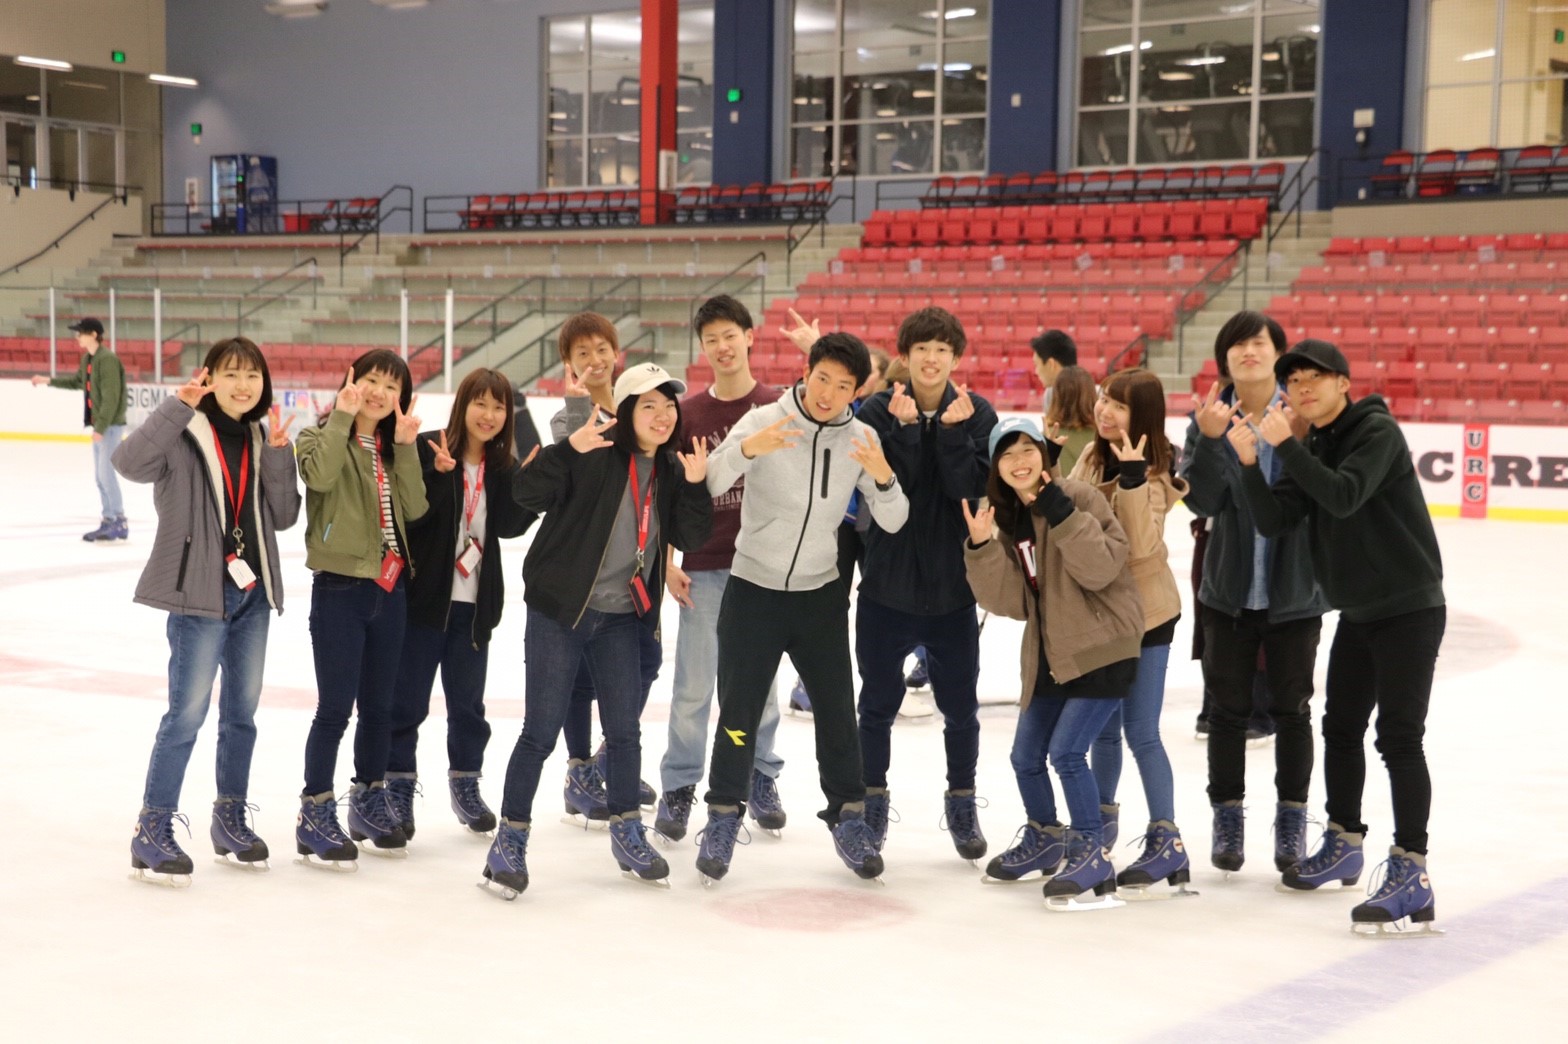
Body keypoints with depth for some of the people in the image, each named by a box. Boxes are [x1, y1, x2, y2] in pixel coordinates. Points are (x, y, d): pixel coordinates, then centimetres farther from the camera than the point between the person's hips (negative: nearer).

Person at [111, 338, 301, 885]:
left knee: (242, 712, 14)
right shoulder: (186, 434, -8)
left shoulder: (260, 438, 8)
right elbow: (130, 462, -27)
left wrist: (278, 454, -9)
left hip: (253, 592, 6)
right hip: (200, 592, -6)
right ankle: (152, 830, 3)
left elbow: (283, 515, 3)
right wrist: (180, 405, -28)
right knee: (187, 713, -6)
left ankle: (230, 819, 27)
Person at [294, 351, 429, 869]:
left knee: (378, 705, 14)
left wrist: (405, 447, -9)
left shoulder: (392, 448, 12)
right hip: (340, 587, -6)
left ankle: (369, 802, 27)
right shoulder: (322, 436, -4)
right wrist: (343, 415, -22)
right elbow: (321, 475, -27)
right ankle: (315, 815, 3)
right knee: (336, 706, -6)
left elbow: (415, 508, -2)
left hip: (389, 588, 6)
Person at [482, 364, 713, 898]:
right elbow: (529, 493, -22)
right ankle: (510, 838, 12)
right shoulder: (595, 456, -13)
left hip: (620, 618, 5)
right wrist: (570, 449, -35)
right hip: (559, 612, -5)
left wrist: (695, 484, -14)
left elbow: (690, 539, 0)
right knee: (541, 731, -1)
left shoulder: (669, 469, 5)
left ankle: (627, 833, 28)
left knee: (625, 730, 12)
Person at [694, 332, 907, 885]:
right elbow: (706, 487, -21)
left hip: (821, 594, 3)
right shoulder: (763, 421, -12)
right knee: (739, 712, 1)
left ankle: (848, 816, 23)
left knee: (837, 710, 7)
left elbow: (892, 522, -4)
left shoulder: (861, 438, -3)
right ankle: (723, 818, 17)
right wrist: (745, 450, -39)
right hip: (754, 590, -2)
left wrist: (882, 477, -24)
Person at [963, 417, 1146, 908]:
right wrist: (982, 548, -17)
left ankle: (1091, 854, -1)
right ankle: (1044, 837, 38)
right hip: (1048, 655, 7)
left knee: (1066, 751, -15)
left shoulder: (1079, 498, -13)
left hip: (1102, 649, -7)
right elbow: (1008, 600, -3)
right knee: (1025, 757, 14)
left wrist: (1062, 515, -31)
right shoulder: (1003, 515, 5)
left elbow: (1101, 569, -23)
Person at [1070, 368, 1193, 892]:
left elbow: (1140, 544, -30)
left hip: (1145, 613, -7)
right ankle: (1103, 817, 34)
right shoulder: (1093, 456, 2)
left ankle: (1167, 839, 8)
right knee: (1104, 726, 18)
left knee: (1141, 732, -3)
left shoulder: (1151, 471, -18)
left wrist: (1132, 476, -35)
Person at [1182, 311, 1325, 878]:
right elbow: (1201, 501, -11)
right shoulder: (1209, 417, -2)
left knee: (1292, 708, 8)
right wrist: (1210, 439, -24)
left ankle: (1291, 821, 22)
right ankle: (1228, 819, 22)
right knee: (1228, 707, 9)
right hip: (1229, 590, 1)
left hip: (1294, 591, -1)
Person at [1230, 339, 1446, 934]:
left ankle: (1411, 875, -9)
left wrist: (1285, 445, -30)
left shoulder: (1378, 432, -13)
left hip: (1409, 609, -8)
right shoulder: (1312, 451, 9)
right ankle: (1344, 846, 32)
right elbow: (1273, 521, -2)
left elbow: (1344, 497, -29)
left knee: (1399, 737, -12)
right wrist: (1249, 462, -16)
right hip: (1357, 612, 9)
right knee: (1341, 728, 16)